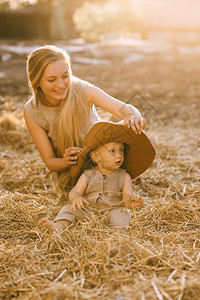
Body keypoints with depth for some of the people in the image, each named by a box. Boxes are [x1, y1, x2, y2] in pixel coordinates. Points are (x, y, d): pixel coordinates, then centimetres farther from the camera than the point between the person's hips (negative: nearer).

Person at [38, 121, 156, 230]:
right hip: (87, 211, 2)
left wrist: (132, 202, -30)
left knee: (121, 213, -30)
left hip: (112, 209, -2)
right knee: (69, 209, -15)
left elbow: (127, 201, -4)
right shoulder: (88, 176, 2)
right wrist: (76, 197, -26)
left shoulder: (124, 176, 2)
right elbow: (73, 192, 0)